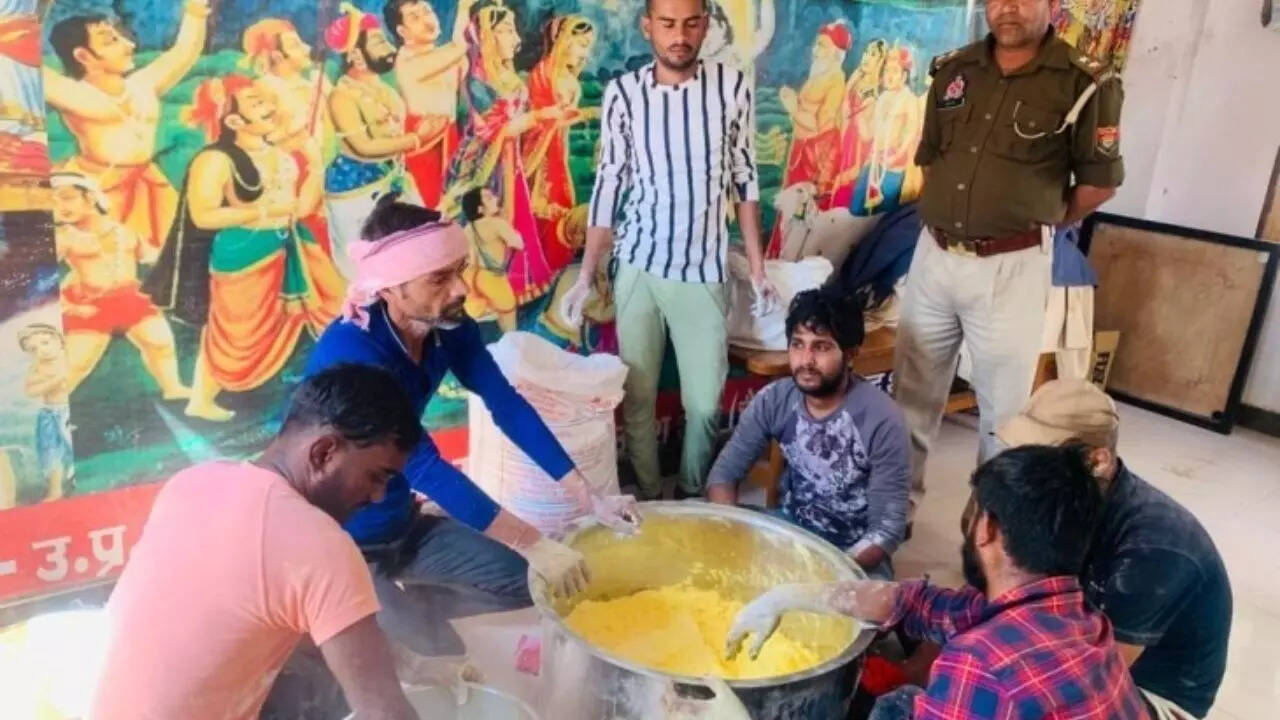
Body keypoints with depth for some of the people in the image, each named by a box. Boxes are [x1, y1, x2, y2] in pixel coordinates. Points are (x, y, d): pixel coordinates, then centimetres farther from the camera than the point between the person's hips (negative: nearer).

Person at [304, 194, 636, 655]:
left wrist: (588, 497, -16)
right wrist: (532, 543, -37)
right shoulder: (351, 355, -31)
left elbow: (508, 407, -8)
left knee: (530, 583, 5)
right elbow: (424, 466, -36)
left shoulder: (449, 327, -10)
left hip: (404, 525, 7)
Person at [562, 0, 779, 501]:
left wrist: (758, 269, 3)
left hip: (705, 271, 0)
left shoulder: (732, 87, -3)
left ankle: (693, 493, 30)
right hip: (638, 268, 0)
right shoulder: (622, 93, -4)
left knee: (705, 401, 5)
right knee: (637, 396, 8)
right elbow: (609, 186, 1)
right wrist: (585, 276, -1)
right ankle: (649, 498, 29)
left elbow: (744, 180, 3)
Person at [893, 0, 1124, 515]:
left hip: (1011, 266, -4)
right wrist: (955, 212, 12)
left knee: (1003, 406, 7)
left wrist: (1046, 221, 9)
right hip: (934, 255, 4)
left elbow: (1101, 181, 0)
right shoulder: (952, 70, 6)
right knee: (912, 391, 14)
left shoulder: (1084, 84, -7)